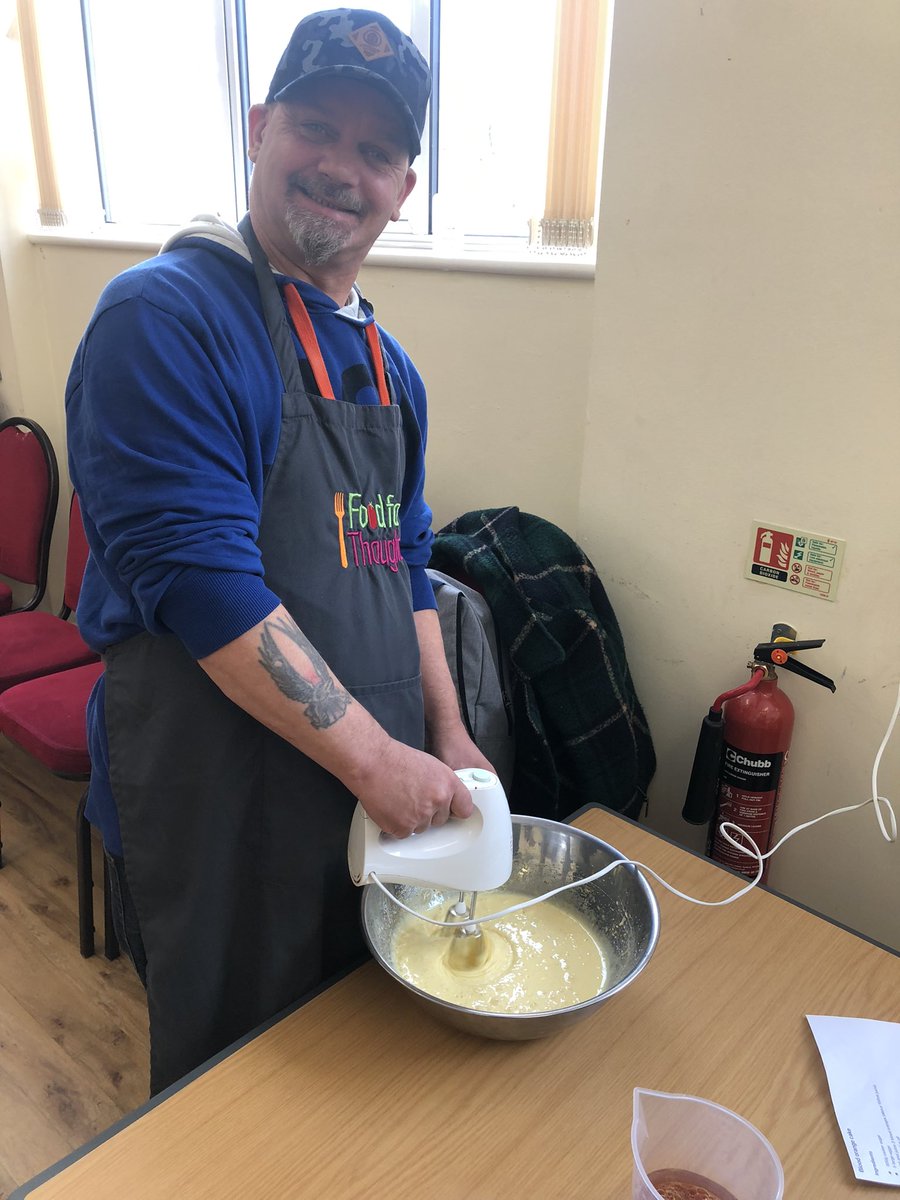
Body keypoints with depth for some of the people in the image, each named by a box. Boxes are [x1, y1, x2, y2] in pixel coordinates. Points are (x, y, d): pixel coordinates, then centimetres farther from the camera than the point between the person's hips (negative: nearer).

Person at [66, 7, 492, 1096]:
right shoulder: (168, 316, -15)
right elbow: (203, 581, -23)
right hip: (218, 815, -7)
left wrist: (446, 737, 8)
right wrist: (376, 757, -21)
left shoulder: (387, 366, 10)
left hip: (374, 799, 7)